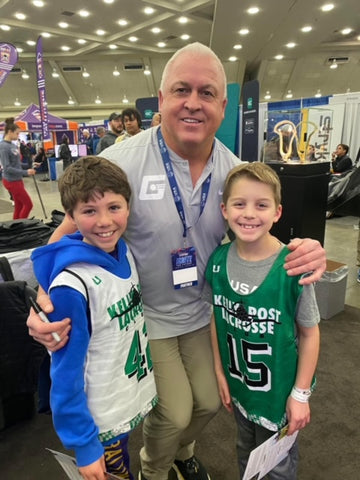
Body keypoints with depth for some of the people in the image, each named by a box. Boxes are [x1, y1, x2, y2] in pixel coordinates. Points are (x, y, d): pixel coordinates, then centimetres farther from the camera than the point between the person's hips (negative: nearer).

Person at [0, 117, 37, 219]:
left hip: (17, 180, 8)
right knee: (28, 204, -2)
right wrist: (25, 172, -24)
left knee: (18, 206, 13)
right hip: (12, 181, -8)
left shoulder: (13, 145, 9)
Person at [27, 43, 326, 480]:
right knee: (173, 413, 8)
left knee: (209, 403, 20)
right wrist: (45, 300, -29)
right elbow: (72, 231, -13)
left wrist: (300, 253, -22)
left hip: (203, 313, 5)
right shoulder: (122, 161, -22)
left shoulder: (234, 170, -8)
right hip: (145, 318, -4)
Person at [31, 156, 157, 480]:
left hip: (136, 399, 6)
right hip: (101, 419, -6)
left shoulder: (125, 252, -9)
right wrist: (83, 444, -13)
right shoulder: (71, 285, -30)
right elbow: (66, 370, -21)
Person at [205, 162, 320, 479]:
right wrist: (220, 372, 2)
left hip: (280, 388, -3)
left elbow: (309, 333, -13)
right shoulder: (218, 260, -13)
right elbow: (216, 318, -2)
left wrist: (301, 393, -10)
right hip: (238, 383, 3)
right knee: (246, 449, 29)